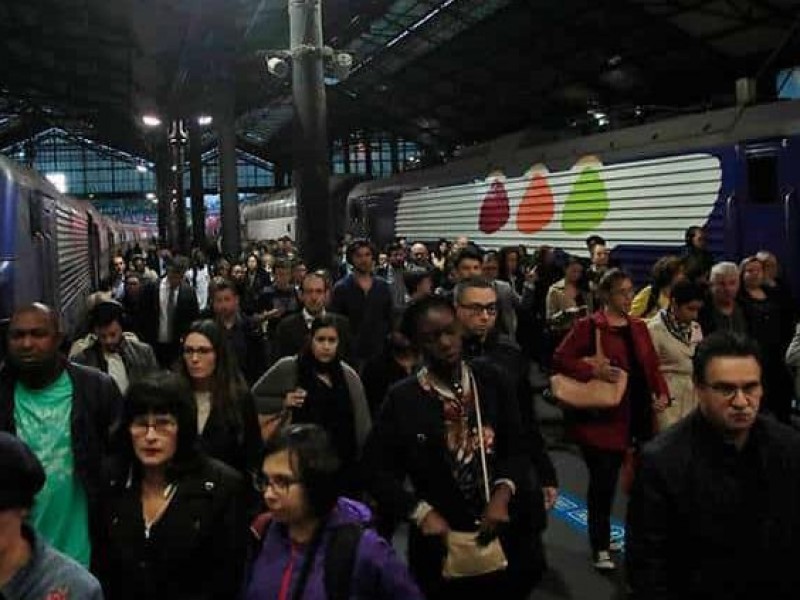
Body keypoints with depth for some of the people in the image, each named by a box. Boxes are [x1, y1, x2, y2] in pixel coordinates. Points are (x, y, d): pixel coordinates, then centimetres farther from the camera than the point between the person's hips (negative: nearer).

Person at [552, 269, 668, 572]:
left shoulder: (638, 326, 12)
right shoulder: (589, 326, -7)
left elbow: (651, 364, 12)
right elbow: (560, 359, -10)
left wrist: (662, 393, -3)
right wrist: (594, 370, -21)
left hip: (632, 413, 6)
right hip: (600, 414, -6)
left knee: (610, 480, 15)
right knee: (602, 481, -3)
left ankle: (602, 536, 30)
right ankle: (600, 548, 9)